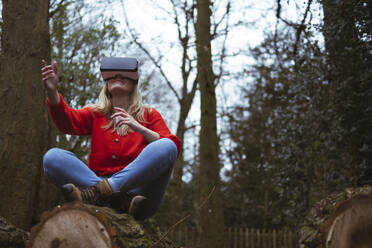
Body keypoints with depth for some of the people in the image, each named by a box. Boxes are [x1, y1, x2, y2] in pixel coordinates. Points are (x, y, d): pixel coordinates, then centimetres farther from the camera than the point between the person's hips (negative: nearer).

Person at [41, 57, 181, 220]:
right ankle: (124, 199, -33)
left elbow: (174, 146, 2)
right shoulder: (95, 114, 22)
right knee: (52, 157, -18)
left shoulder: (149, 115, 19)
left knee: (166, 147, -26)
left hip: (139, 186, -1)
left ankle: (98, 192, -34)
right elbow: (67, 121, 0)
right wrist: (52, 92, -19)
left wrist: (139, 128, -11)